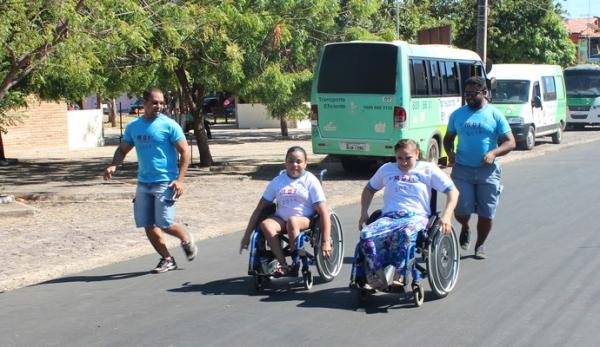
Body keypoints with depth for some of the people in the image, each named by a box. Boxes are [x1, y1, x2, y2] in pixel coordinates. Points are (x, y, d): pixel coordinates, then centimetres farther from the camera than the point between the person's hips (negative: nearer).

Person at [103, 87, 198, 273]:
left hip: (164, 183, -5)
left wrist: (179, 179, -15)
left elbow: (185, 152, -7)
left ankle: (187, 240, 22)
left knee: (165, 224, -9)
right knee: (148, 225, 5)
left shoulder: (169, 125, -7)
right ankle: (167, 259, 20)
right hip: (143, 183, 5)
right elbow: (122, 149, 16)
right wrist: (113, 165, -5)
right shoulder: (133, 126, 7)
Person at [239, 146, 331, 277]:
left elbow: (323, 211, -9)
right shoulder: (277, 181, 9)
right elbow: (259, 208, 10)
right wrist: (247, 236, 4)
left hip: (305, 220, -3)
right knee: (266, 224, -30)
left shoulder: (310, 181, -1)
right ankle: (282, 265, -30)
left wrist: (326, 241, -19)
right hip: (281, 219, 3)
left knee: (292, 221, -38)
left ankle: (295, 263, -22)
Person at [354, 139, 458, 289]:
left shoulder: (428, 169, 12)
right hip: (389, 216, 3)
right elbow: (369, 189, 34)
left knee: (404, 233, -42)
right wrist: (364, 213, 17)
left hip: (416, 216, -3)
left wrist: (446, 215, -9)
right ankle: (376, 278, -34)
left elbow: (453, 191, 7)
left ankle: (396, 276, -39)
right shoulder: (387, 169, 22)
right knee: (367, 234, -32)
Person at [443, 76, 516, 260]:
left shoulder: (495, 115, 1)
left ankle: (480, 245, 25)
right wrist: (450, 153, -4)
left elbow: (510, 142, -2)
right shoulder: (457, 114, 9)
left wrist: (493, 153, -20)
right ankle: (465, 228, 25)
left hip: (488, 171, -1)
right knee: (461, 210, -9)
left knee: (486, 214, 3)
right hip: (462, 169, 1)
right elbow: (448, 138, 18)